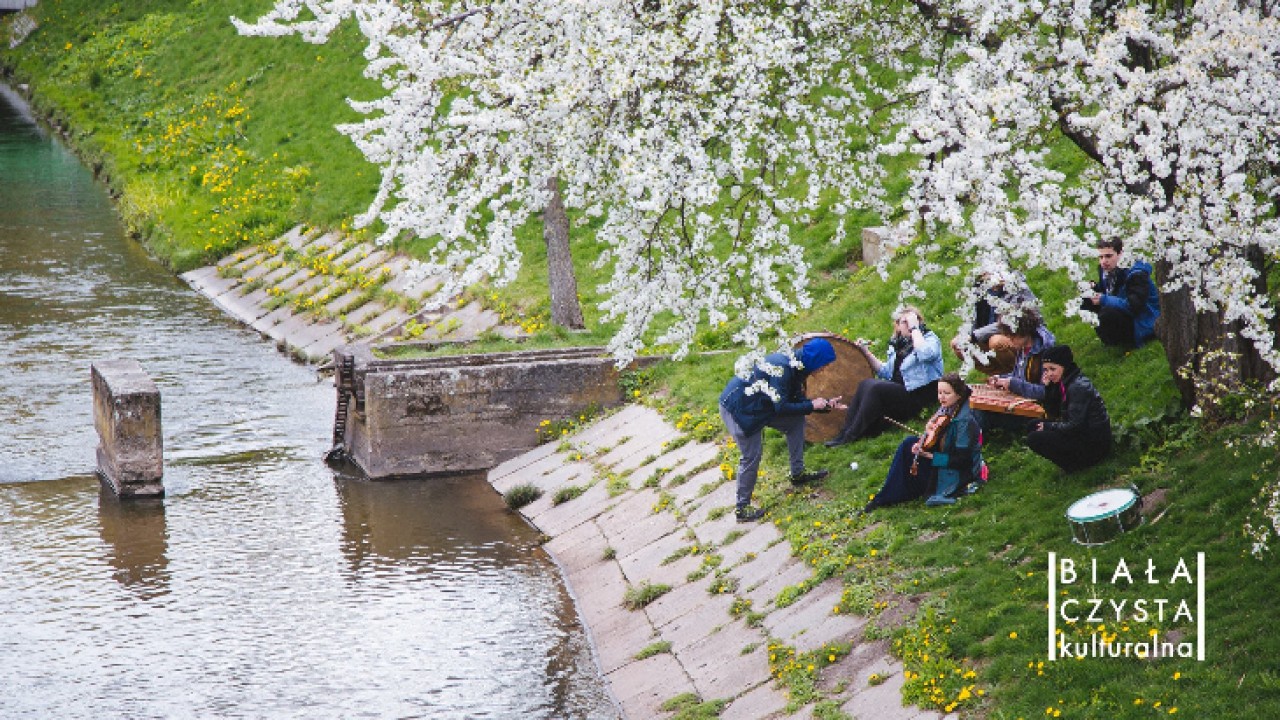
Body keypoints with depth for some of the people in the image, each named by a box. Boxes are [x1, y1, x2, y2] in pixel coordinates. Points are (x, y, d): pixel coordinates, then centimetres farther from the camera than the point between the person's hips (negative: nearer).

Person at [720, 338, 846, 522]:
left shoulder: (795, 368, 2)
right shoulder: (783, 368, -28)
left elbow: (797, 400, 10)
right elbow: (781, 408, -27)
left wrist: (825, 405, -1)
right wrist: (812, 406, -18)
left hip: (758, 405, 10)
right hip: (737, 409, -10)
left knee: (796, 422, 10)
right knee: (752, 456, -8)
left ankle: (797, 474, 20)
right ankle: (742, 508, 2)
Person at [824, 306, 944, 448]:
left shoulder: (930, 339, -3)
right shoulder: (897, 344, 17)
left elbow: (925, 354, -29)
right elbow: (886, 372, 19)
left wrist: (915, 328, -19)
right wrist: (866, 353, 9)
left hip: (919, 395, -7)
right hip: (898, 390, 7)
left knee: (875, 388, -25)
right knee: (866, 384, -16)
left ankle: (851, 436, -22)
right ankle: (845, 432, -19)